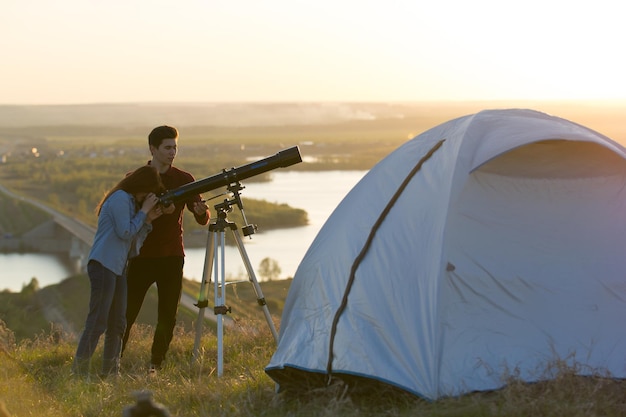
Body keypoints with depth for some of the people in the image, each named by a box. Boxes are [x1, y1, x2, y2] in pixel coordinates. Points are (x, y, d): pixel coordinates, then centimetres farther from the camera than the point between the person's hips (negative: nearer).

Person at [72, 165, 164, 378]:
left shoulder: (131, 202, 20)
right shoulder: (120, 198, -8)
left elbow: (134, 241, 17)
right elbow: (125, 233, -14)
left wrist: (148, 219, 7)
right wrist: (144, 211, -6)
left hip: (118, 268, 10)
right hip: (103, 265, -10)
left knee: (117, 324, 10)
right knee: (97, 322, -13)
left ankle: (110, 373, 16)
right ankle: (79, 371, -14)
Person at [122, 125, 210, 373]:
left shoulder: (183, 180, 5)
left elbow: (203, 220, 0)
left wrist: (201, 211, -24)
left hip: (172, 257, 1)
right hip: (141, 257, -1)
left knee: (167, 316, 0)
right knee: (127, 312, -4)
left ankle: (156, 365, 10)